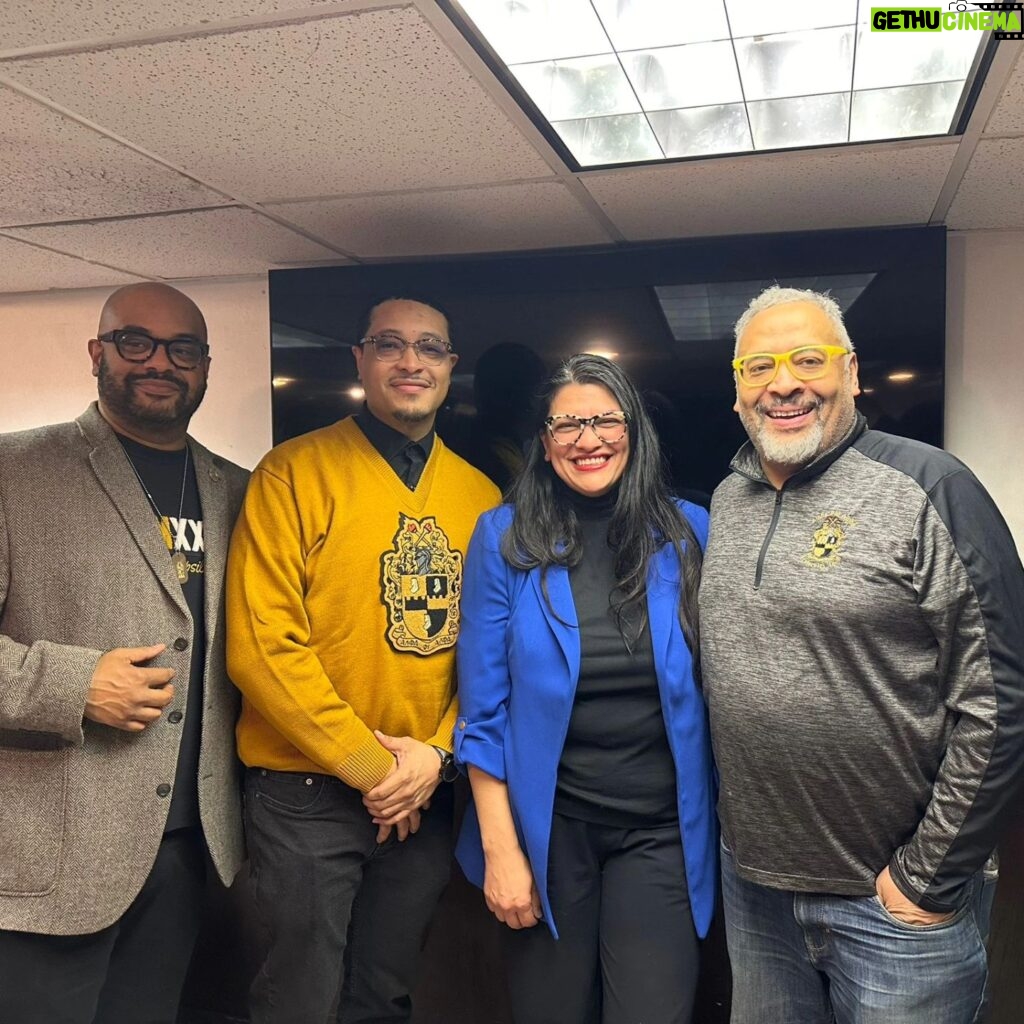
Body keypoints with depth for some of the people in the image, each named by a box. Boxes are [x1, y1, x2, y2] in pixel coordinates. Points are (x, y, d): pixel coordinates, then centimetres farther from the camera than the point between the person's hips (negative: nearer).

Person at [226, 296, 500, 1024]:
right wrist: (371, 765, -13)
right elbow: (261, 646, -16)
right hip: (307, 792, -4)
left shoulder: (481, 494, 3)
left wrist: (438, 754, -9)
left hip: (427, 796, 4)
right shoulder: (295, 472, -10)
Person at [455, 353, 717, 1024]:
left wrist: (725, 819, 3)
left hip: (661, 831, 1)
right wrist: (500, 846, -7)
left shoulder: (690, 533, -2)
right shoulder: (506, 538, -6)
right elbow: (485, 709, -5)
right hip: (546, 829, 0)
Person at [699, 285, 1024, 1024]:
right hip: (751, 882, 5)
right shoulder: (726, 500, 4)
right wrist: (734, 840, 10)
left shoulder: (927, 487, -14)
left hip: (893, 903, -5)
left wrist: (929, 877, -12)